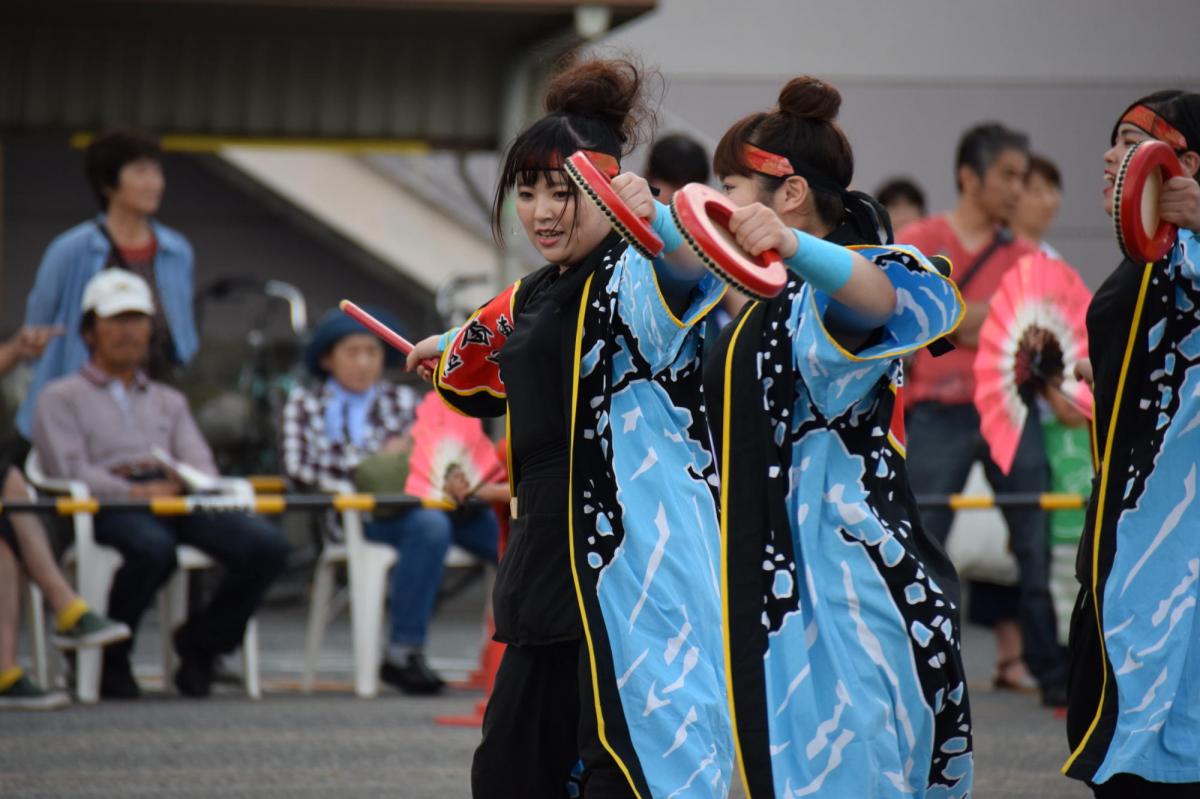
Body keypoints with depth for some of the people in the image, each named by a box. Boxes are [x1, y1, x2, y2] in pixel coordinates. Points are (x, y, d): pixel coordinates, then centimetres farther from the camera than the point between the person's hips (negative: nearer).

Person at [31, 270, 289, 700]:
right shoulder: (62, 398, 18)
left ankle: (200, 640, -4)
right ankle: (109, 657, -18)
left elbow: (201, 463, 19)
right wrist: (132, 492, -16)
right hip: (108, 505, -5)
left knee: (267, 546, -24)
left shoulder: (168, 401, 34)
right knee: (153, 548, -42)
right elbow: (70, 471, 1)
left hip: (176, 500, 5)